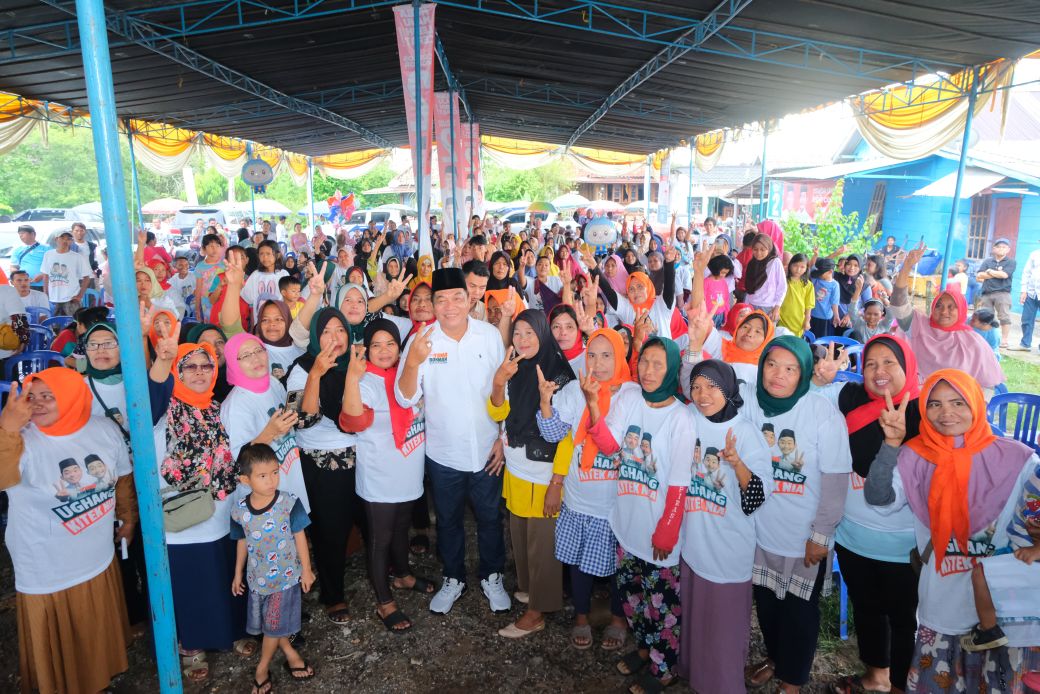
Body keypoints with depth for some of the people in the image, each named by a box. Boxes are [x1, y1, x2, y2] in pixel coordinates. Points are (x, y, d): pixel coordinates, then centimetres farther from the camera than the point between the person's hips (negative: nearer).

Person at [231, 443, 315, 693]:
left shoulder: (289, 503, -21)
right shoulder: (239, 510, -12)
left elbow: (299, 537, -11)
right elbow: (242, 542, 3)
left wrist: (306, 569, -6)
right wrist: (238, 574, 12)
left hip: (286, 576, -3)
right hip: (257, 577, 3)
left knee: (274, 625, 9)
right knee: (270, 623, 17)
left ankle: (262, 667, 31)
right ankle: (289, 651, 41)